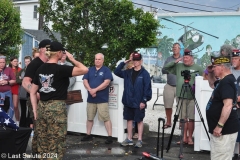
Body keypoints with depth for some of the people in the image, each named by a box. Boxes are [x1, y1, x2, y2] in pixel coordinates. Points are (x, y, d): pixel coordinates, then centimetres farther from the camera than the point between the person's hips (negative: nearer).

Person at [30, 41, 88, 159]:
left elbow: (32, 92, 11)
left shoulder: (40, 69, 9)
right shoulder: (60, 69, -11)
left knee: (42, 143, 14)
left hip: (42, 107, 7)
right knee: (55, 144, 1)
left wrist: (35, 110, 14)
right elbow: (84, 70, -16)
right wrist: (72, 59, -1)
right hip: (56, 108, -7)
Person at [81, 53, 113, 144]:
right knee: (89, 118, 13)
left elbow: (106, 82, -13)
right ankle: (88, 135, 24)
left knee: (106, 118, -7)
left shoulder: (106, 70, -1)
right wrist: (90, 90, -13)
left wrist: (95, 90, -16)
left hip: (102, 99, -5)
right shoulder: (90, 70, 13)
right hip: (91, 98, 5)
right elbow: (85, 81, 5)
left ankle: (110, 137, -4)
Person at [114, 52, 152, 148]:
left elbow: (147, 88, -10)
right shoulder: (128, 72, 8)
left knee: (139, 120, 4)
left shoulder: (144, 74, -7)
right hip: (128, 101, 5)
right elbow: (116, 72, 12)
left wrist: (144, 101, -14)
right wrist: (124, 63, 2)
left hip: (139, 102, -5)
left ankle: (139, 140, 12)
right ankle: (129, 139, 22)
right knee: (129, 119, 12)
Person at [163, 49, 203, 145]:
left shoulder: (198, 68, 2)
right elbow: (166, 68, 9)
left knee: (191, 119, -2)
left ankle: (190, 138, 8)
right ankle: (184, 137, 14)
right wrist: (175, 62, 0)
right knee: (183, 118, 6)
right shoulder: (178, 66, 11)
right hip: (181, 97, 3)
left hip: (192, 97, -3)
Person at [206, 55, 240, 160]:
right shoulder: (225, 80, 12)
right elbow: (213, 85, 32)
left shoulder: (226, 82, -19)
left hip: (225, 130, -11)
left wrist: (219, 126, -27)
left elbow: (228, 105, -28)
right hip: (225, 129, 11)